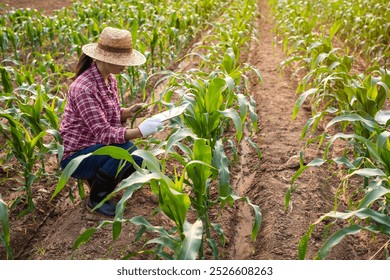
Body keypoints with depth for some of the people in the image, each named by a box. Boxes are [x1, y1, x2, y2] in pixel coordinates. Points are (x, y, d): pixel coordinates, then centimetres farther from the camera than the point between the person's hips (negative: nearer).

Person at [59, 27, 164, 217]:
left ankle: (97, 176, 15)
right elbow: (104, 133, -31)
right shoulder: (84, 88, -28)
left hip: (97, 146, 8)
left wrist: (129, 112, -11)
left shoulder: (109, 78, 0)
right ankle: (97, 198, -7)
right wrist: (140, 131, -39)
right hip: (76, 156, -8)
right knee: (125, 148, -32)